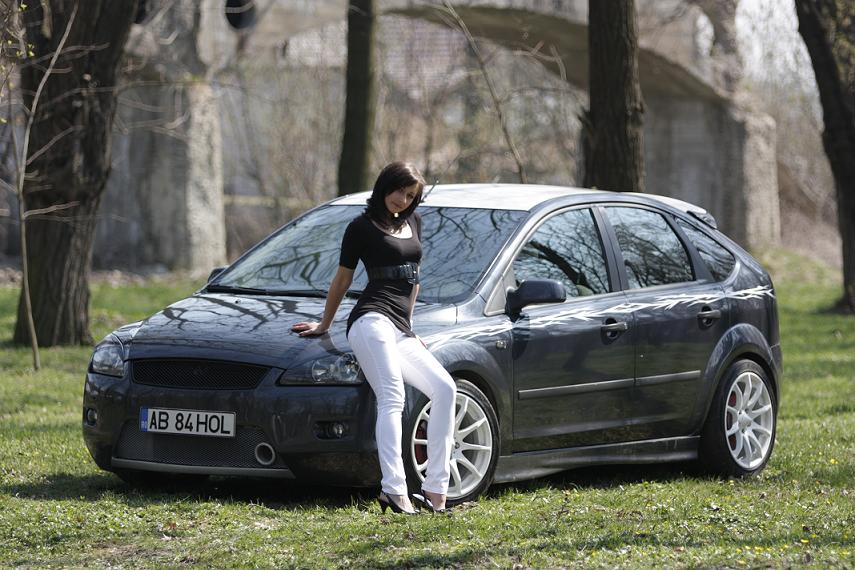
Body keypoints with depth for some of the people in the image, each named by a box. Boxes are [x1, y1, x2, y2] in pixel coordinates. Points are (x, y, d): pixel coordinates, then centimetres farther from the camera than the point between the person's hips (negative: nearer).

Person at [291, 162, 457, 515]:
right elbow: (342, 278, 12)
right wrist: (324, 325, 20)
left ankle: (435, 491, -13)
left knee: (444, 389, -10)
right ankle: (393, 489, -41)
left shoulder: (413, 223, 22)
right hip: (372, 321, -7)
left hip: (402, 333, 7)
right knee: (392, 400, -25)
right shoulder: (362, 227, 4)